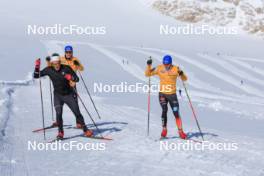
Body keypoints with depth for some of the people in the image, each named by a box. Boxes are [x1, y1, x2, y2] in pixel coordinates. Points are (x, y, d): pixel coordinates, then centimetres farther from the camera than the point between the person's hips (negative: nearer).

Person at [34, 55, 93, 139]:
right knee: (58, 113, -16)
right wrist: (37, 66, -21)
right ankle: (60, 132, 2)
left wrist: (70, 77, -32)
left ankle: (85, 130, 19)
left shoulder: (66, 68, -15)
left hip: (69, 94, -1)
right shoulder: (49, 70, -10)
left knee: (77, 113, 3)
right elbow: (36, 76, -5)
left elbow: (77, 79, -12)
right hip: (58, 95, 1)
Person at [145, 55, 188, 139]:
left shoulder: (176, 69, -4)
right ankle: (164, 130, 2)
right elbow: (147, 74, 2)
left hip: (172, 94, -1)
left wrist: (181, 74, -23)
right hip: (162, 94, 1)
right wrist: (148, 65, -14)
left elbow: (184, 79, -2)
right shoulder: (159, 69, -1)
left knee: (176, 113, -3)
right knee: (164, 110, -11)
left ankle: (180, 131, 7)